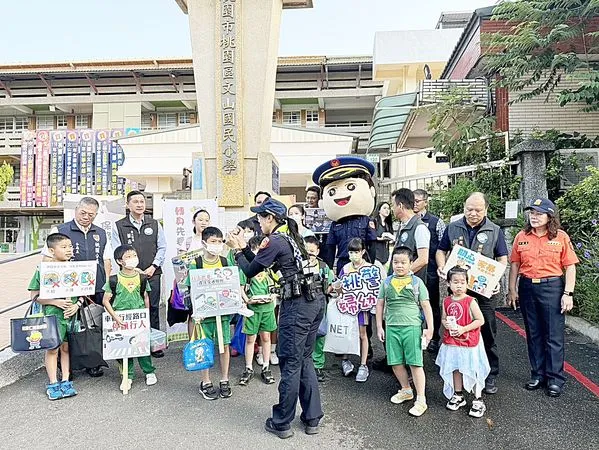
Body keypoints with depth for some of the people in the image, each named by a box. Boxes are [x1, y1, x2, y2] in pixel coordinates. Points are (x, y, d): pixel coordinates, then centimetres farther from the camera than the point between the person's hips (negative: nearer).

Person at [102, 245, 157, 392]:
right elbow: (106, 300, -5)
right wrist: (115, 317, -12)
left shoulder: (142, 278, 1)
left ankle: (149, 372, 24)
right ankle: (128, 376, 21)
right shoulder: (114, 280, -7)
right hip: (121, 320, -1)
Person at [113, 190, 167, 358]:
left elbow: (162, 247, 9)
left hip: (152, 274, 2)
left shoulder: (155, 224, 9)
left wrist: (153, 266, -3)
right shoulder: (119, 226, 3)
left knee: (153, 309, 5)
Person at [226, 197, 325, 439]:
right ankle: (312, 418, 26)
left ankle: (281, 423, 19)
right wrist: (243, 247, 20)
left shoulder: (274, 241, -10)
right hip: (315, 301, 9)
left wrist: (237, 250, 11)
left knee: (290, 363, 3)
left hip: (297, 305, -9)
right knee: (305, 360, 18)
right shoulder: (290, 237, 16)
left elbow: (250, 271, -2)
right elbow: (259, 265, 20)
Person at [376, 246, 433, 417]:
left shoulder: (417, 282, -1)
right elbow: (380, 304, 10)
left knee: (415, 363, -2)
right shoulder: (387, 282, 6)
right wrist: (379, 326, 8)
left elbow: (426, 306, 0)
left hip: (412, 326, -3)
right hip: (391, 327, 3)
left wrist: (430, 328, -3)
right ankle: (406, 390, 33)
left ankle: (421, 400, 9)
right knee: (396, 363, 11)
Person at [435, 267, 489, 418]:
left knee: (473, 371, 4)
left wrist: (463, 329, -19)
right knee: (455, 369, 17)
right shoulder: (447, 302, 1)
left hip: (469, 343, -5)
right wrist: (446, 324, -11)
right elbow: (443, 318, 12)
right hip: (451, 343, 5)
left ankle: (478, 400, 18)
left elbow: (480, 320, -13)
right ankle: (458, 396, 34)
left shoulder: (470, 301, -13)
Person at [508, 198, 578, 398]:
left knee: (554, 335, 4)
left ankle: (555, 379, 17)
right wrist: (512, 290, 6)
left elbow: (570, 267, -3)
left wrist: (568, 293, -8)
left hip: (552, 287, -3)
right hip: (527, 287, 3)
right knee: (533, 334, 12)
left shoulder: (561, 237, -4)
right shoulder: (521, 237, 3)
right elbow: (515, 265, 7)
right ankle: (538, 375, 25)